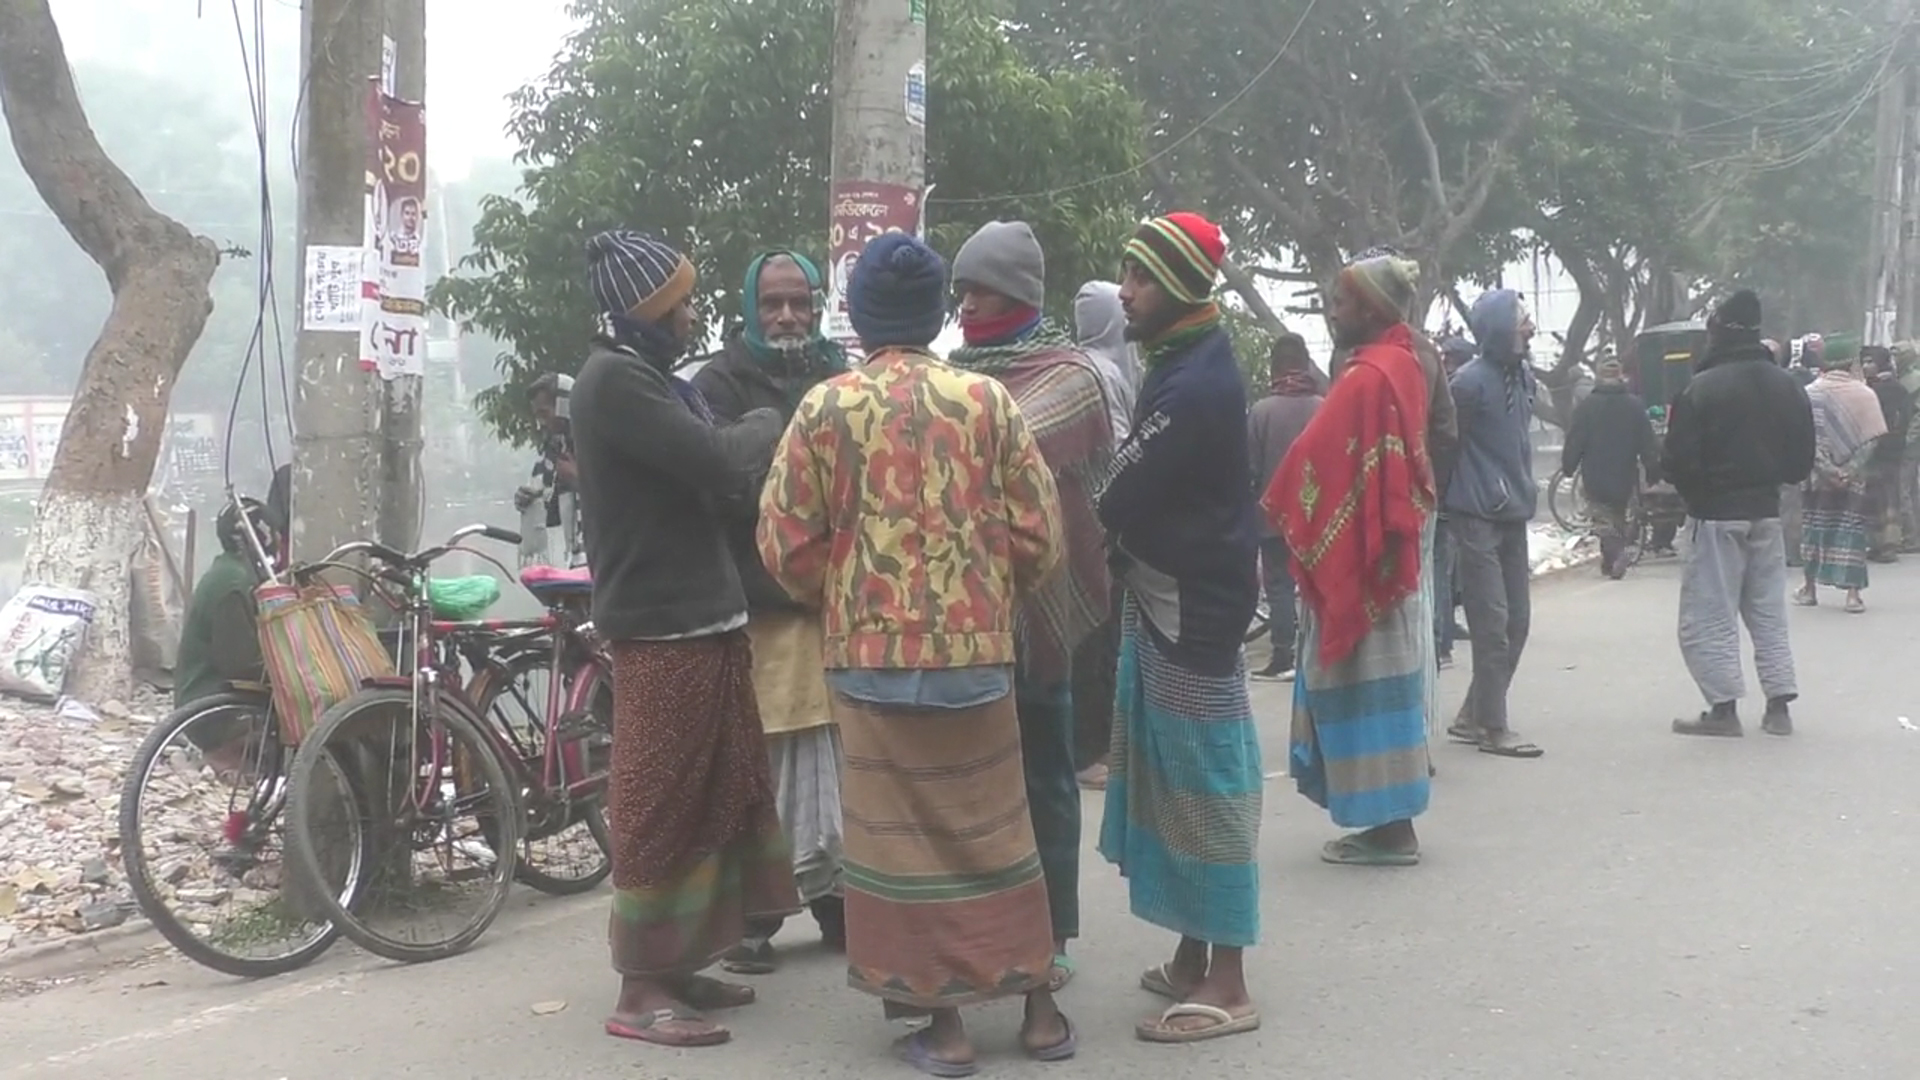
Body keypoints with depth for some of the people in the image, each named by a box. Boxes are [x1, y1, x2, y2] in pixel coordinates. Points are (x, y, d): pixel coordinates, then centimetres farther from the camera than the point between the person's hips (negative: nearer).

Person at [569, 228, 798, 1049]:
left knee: (715, 798, 14)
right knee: (662, 808, -4)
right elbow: (718, 462, -22)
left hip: (701, 616, 10)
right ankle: (641, 990, 5)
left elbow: (714, 484, 16)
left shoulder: (650, 378, 17)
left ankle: (676, 967, 24)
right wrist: (766, 424, -2)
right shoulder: (614, 380, -15)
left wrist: (748, 447, -3)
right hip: (662, 626, -10)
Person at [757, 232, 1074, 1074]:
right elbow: (1038, 534, -1)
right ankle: (1039, 1007, 20)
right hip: (976, 648, 2)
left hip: (871, 654, -1)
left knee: (903, 831, 7)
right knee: (994, 825, 13)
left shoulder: (826, 407, -4)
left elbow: (786, 543, -2)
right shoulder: (987, 400, -2)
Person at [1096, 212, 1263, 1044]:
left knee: (1203, 783, -4)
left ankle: (1226, 985, 4)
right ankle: (1193, 959, 26)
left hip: (1193, 605, -10)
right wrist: (1117, 562, 0)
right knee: (1174, 778, 15)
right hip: (1165, 599, 10)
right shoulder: (1184, 364, 13)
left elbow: (1125, 495, -20)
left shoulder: (1198, 383, -19)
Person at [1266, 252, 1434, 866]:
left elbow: (1321, 465, -17)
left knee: (1365, 684, -2)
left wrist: (1274, 517, -6)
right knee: (1383, 682, 13)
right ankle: (1394, 821, 19)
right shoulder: (1403, 364, 9)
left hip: (1358, 558, -10)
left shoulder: (1367, 378, -19)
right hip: (1390, 552, 10)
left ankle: (1388, 829, 3)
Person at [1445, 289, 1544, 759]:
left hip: (1513, 515, 8)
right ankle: (1493, 728, 3)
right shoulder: (1472, 381, -16)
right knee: (1493, 624, -5)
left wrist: (1524, 485, 15)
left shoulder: (1522, 375, 8)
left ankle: (1473, 716, 22)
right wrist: (1484, 488, -9)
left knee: (1517, 621, 11)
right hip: (1478, 518, -8)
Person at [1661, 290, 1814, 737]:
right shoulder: (1786, 385, 4)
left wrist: (1694, 492, 3)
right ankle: (1779, 706, 14)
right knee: (1769, 613, 15)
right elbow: (1802, 459, 7)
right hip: (1766, 512, 6)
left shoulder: (1702, 387, -17)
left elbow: (1678, 460, -16)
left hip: (1716, 515, -6)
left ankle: (1724, 708, 0)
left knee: (1708, 617, 2)